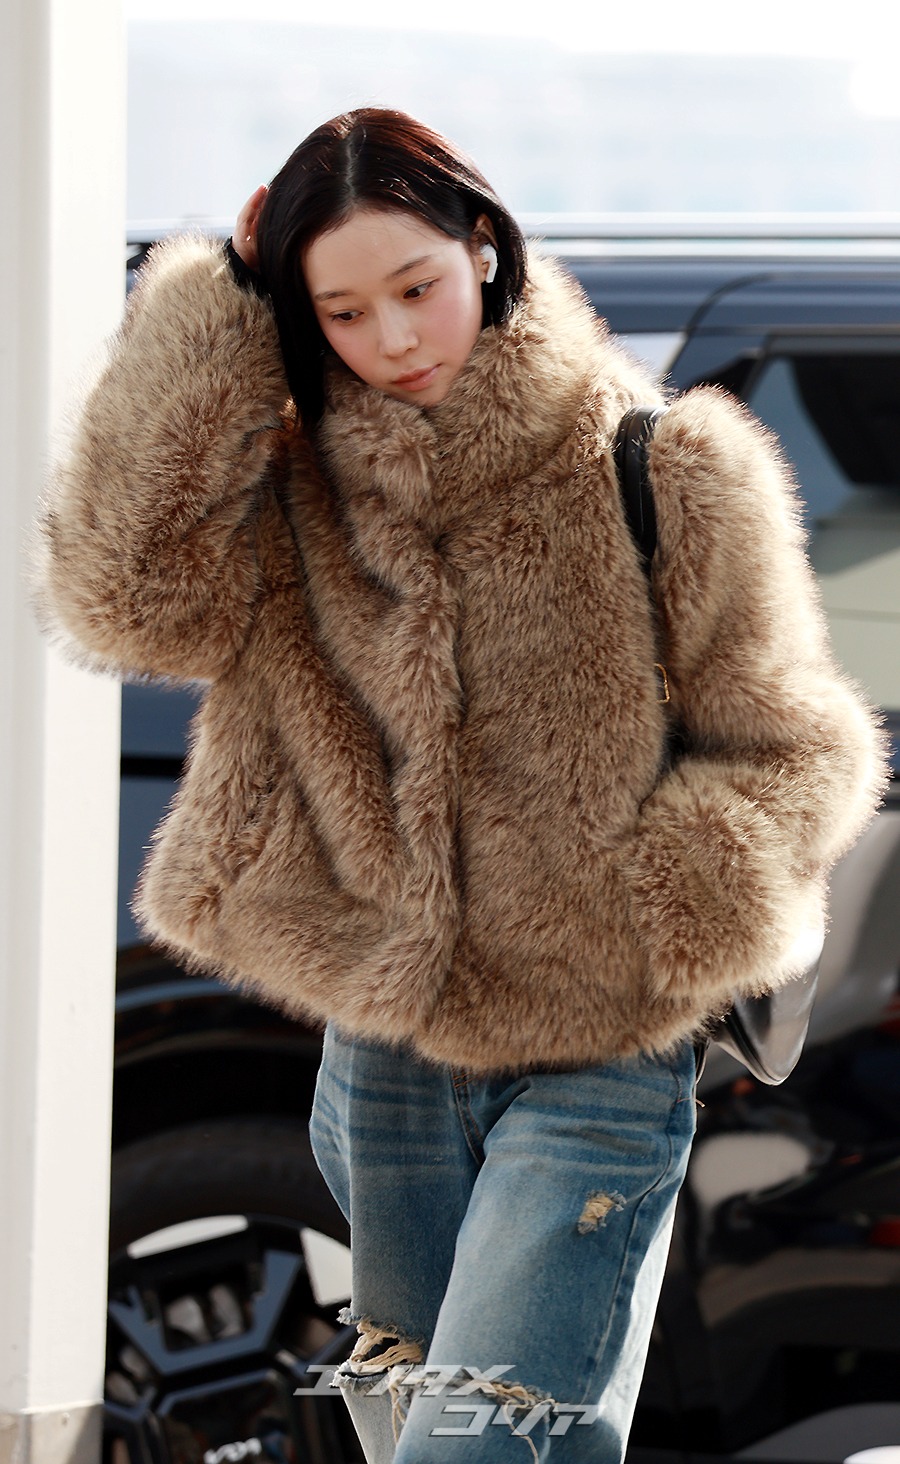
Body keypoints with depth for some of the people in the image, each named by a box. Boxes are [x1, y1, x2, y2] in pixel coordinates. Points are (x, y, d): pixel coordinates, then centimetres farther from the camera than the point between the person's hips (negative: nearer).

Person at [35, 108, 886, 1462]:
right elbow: (130, 599, -18)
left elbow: (800, 751, -1)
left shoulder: (661, 477, -7)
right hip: (382, 1055, 4)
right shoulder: (291, 493, 1)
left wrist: (662, 905, -20)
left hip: (597, 1060, -4)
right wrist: (214, 315, -15)